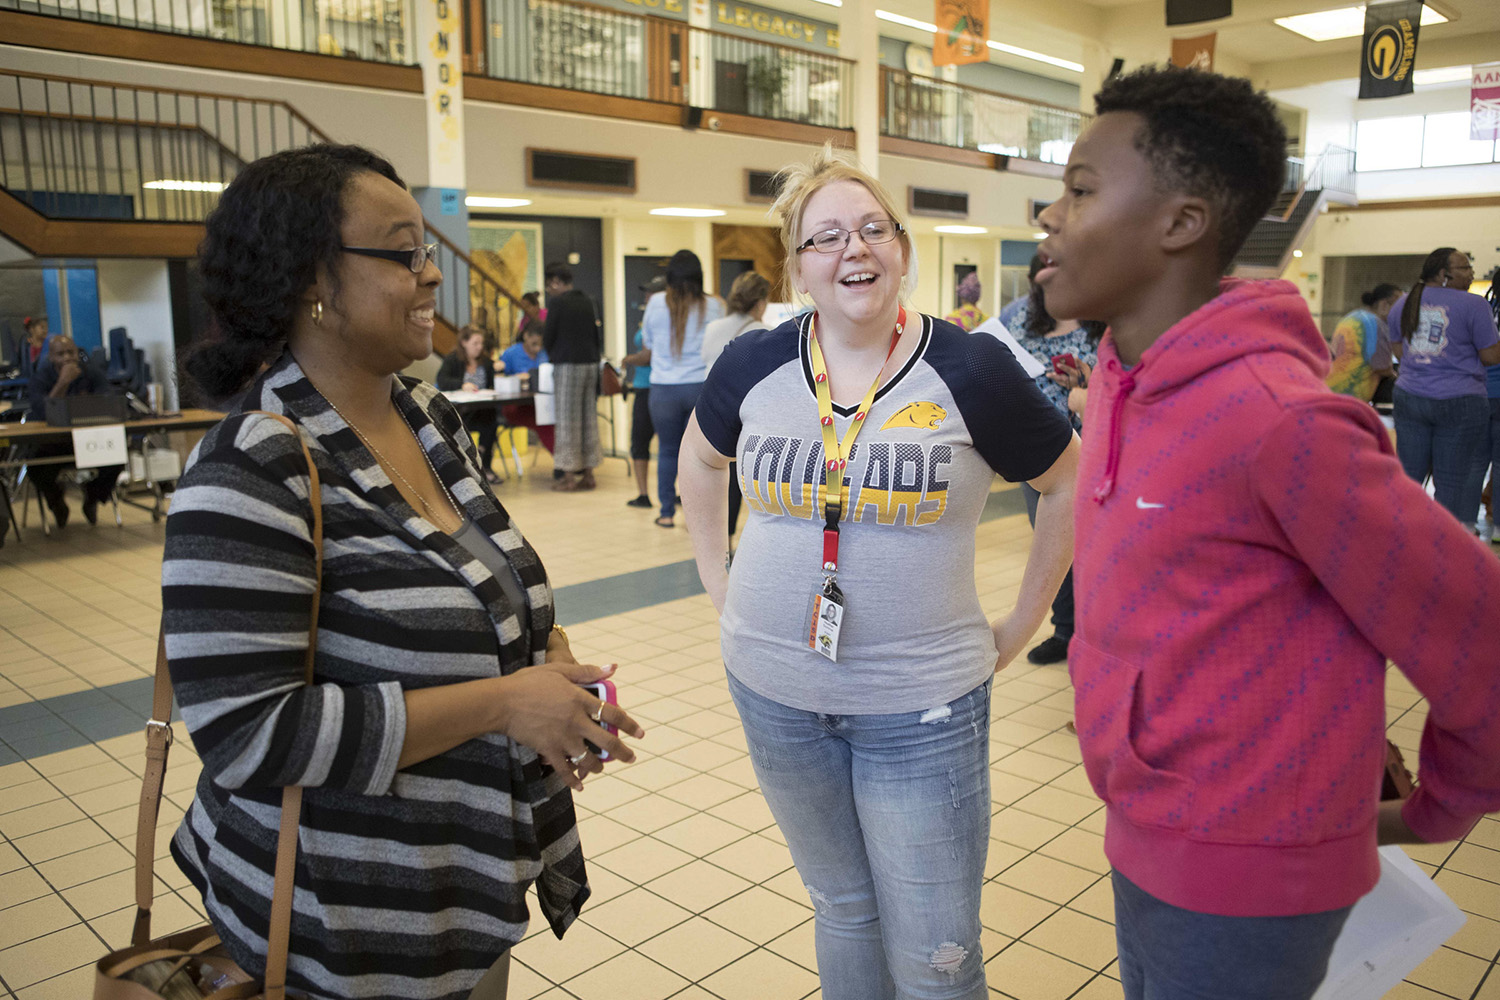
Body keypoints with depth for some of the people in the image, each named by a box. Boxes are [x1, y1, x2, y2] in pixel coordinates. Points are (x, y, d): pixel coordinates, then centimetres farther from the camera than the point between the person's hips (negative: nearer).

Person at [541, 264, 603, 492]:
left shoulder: (557, 302, -7)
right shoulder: (587, 302, 13)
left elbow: (547, 338, -5)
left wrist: (552, 355, 13)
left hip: (568, 365, -7)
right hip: (591, 363, 7)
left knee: (568, 420, -3)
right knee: (589, 418, 8)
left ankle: (569, 476, -1)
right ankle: (588, 474, 11)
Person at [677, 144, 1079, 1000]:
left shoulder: (970, 371, -10)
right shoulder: (755, 366, -2)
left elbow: (1070, 483, 2)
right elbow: (701, 458, 18)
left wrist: (1022, 624, 1)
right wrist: (719, 581, 12)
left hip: (922, 704, -2)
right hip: (775, 690, 3)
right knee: (841, 907, 22)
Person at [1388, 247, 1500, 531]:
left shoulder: (1404, 303, 8)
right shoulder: (1472, 305, -9)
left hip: (1410, 398, 5)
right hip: (1459, 402, -5)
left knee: (1408, 474, 11)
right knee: (1452, 481, 2)